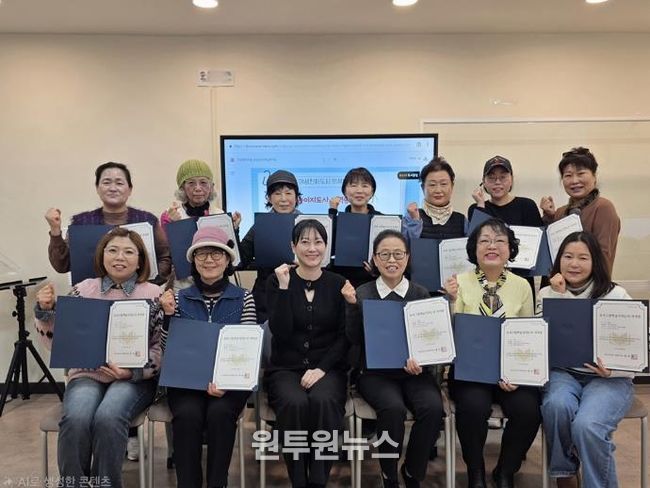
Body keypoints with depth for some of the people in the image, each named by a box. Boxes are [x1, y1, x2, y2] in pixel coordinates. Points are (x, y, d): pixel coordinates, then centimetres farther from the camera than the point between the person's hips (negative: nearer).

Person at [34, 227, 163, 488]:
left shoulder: (153, 294, 2)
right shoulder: (83, 290, 9)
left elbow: (162, 348, 0)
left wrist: (132, 371, -15)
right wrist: (46, 311, -6)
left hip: (135, 378, -2)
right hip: (87, 374, 2)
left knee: (107, 417, -31)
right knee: (76, 419, -29)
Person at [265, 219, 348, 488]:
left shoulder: (338, 283, 5)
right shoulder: (277, 280, 2)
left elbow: (344, 337, 1)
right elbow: (280, 333, -10)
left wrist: (321, 368, -13)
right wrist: (284, 287, -16)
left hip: (328, 367, 1)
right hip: (285, 368, 0)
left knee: (323, 400, -32)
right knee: (295, 403, -32)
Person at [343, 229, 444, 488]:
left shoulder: (421, 294, 7)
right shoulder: (362, 293, 3)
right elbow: (354, 339, -5)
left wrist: (418, 359, -17)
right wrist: (352, 304, -17)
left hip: (415, 371, 2)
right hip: (376, 372, -2)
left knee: (433, 407, -27)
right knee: (393, 407, -31)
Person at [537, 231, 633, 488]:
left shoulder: (615, 295, 1)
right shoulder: (547, 294, 7)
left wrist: (611, 370, -21)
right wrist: (558, 296, -10)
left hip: (609, 378, -1)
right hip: (563, 372, 2)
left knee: (586, 425, -30)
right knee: (556, 405, -33)